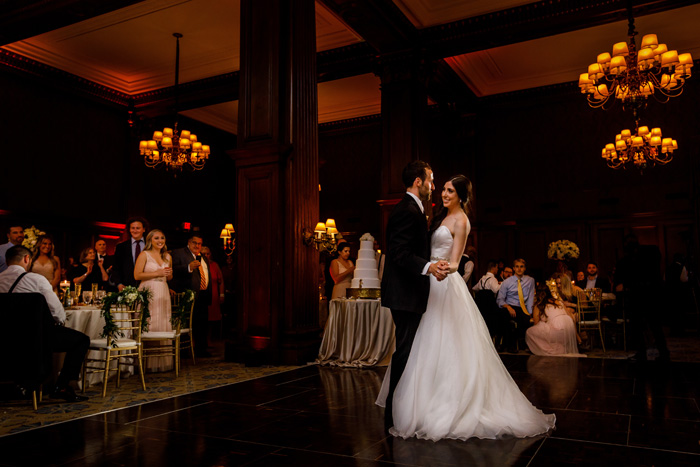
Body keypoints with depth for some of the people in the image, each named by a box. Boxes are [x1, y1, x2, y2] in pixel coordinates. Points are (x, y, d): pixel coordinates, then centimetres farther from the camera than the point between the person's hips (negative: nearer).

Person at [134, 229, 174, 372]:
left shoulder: (167, 257, 16)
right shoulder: (144, 254, 0)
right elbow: (137, 275, -9)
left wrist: (169, 274, 4)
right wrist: (157, 273, -11)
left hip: (163, 294, 5)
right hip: (148, 292, -5)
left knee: (164, 326, 3)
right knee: (148, 327, -8)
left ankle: (163, 361, 9)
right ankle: (148, 363, -2)